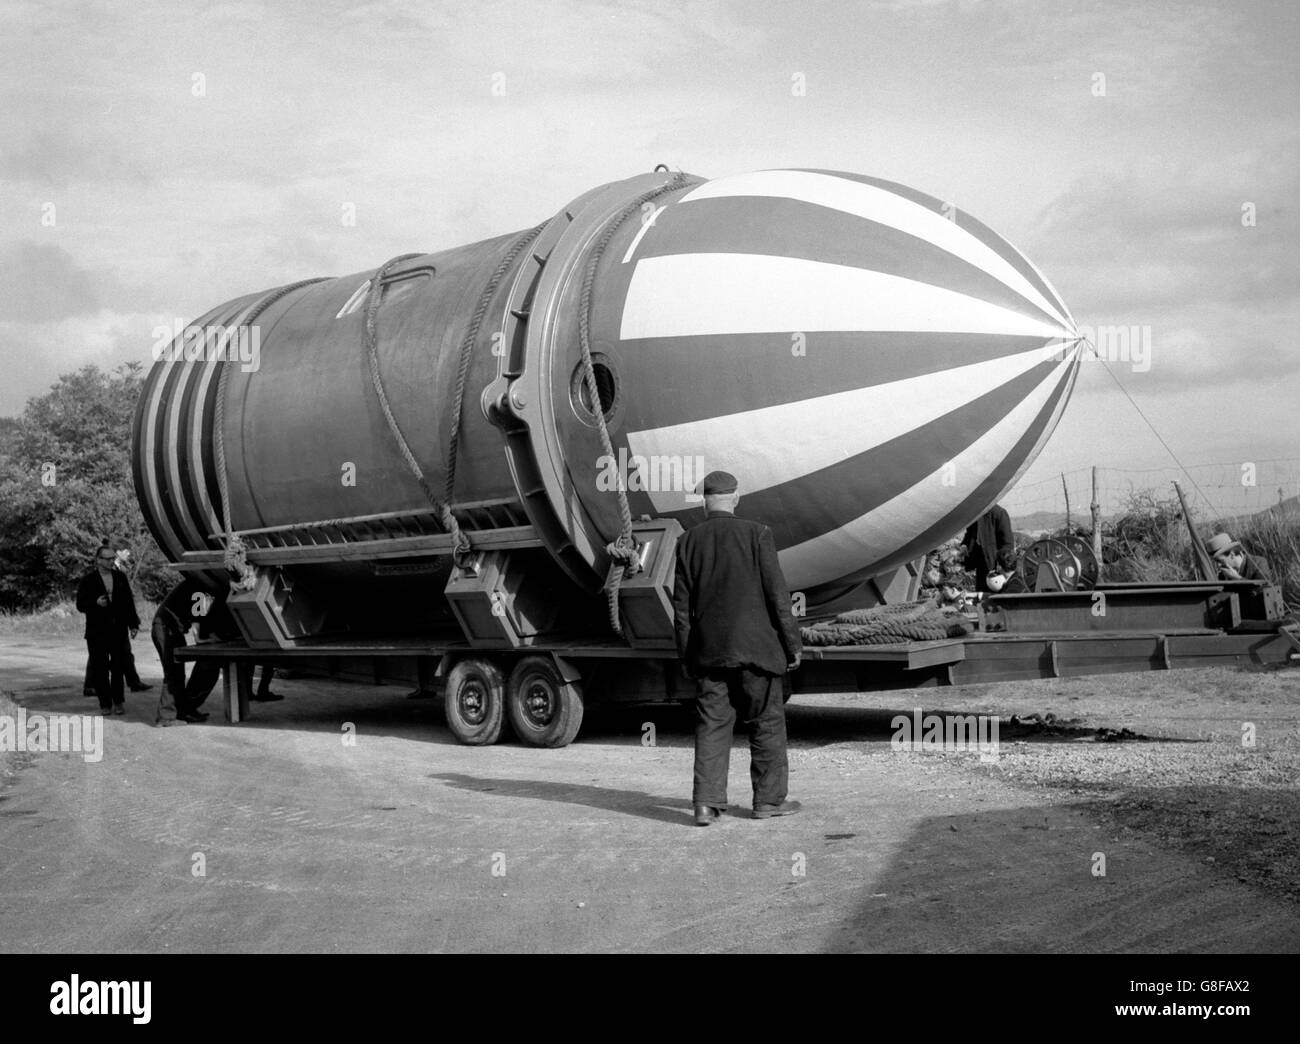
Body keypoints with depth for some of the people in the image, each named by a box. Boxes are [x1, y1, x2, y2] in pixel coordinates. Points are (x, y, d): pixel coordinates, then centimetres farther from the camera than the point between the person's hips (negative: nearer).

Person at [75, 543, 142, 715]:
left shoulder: (120, 577, 10)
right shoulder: (88, 580, 0)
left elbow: (129, 602, 14)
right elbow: (80, 605, 0)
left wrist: (133, 624, 9)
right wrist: (95, 603, -19)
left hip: (119, 630, 2)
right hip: (97, 632, -2)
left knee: (119, 666, 1)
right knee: (100, 669, -1)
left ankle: (118, 701, 13)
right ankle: (105, 704, 7)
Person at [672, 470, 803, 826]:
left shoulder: (688, 541, 2)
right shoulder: (756, 534, -6)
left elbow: (681, 605, 4)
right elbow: (776, 593, -7)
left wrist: (686, 656, 11)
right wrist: (792, 643, 1)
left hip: (708, 650, 3)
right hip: (755, 646, -3)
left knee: (711, 725, 6)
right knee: (767, 722, 9)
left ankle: (707, 802, 2)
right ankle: (769, 799, 15)